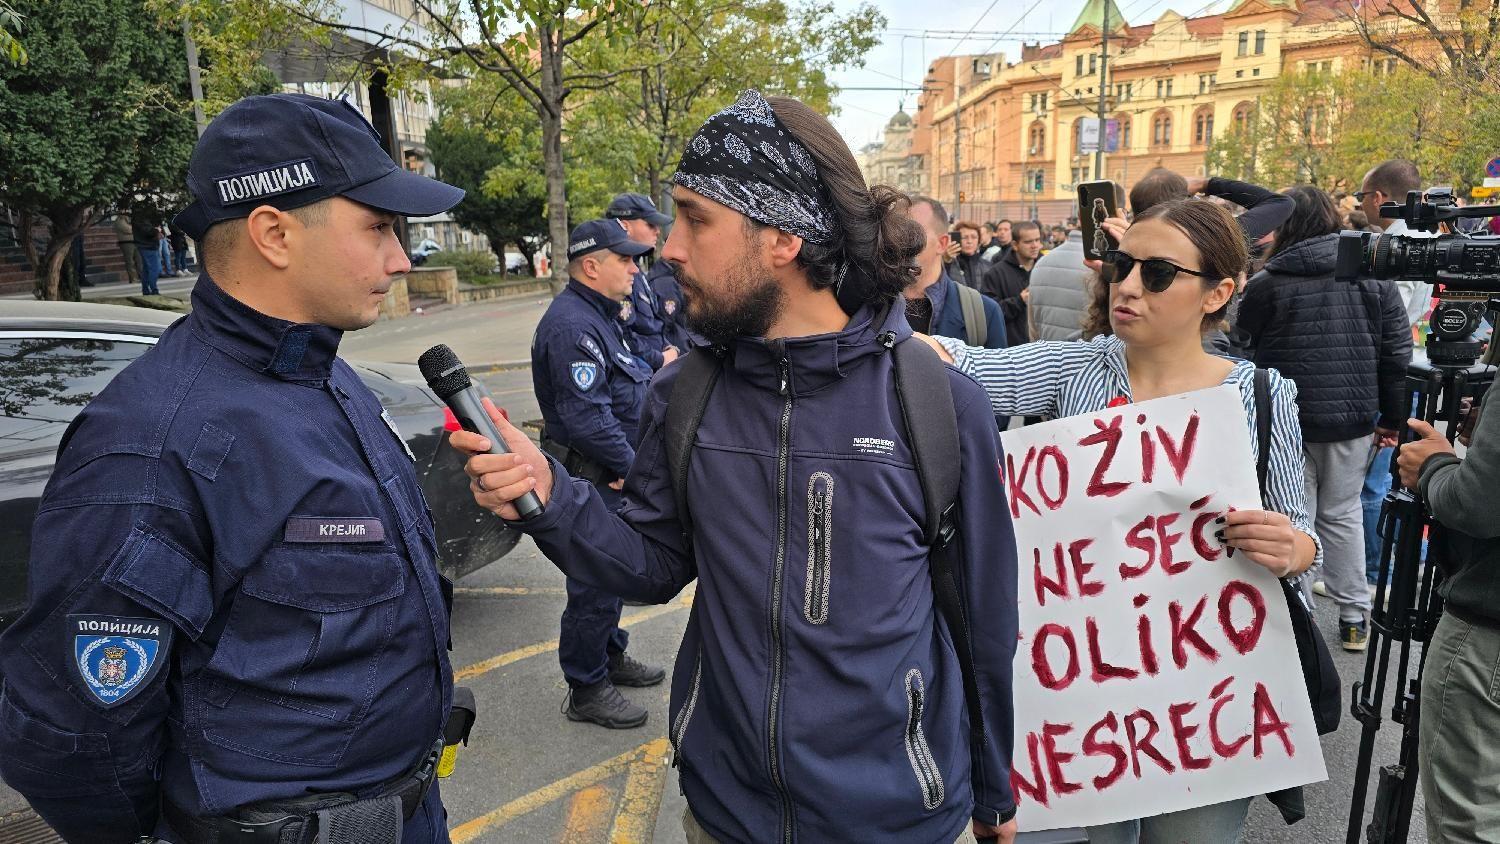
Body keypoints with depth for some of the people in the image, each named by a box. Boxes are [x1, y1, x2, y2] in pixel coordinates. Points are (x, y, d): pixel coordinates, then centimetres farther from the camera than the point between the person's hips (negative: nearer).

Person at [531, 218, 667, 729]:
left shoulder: (601, 315, 14)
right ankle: (587, 690, 13)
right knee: (595, 582, 0)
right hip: (594, 478, -11)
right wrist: (631, 466, -18)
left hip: (615, 474, 11)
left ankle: (611, 656, 39)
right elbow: (586, 416, -27)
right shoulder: (572, 326, -22)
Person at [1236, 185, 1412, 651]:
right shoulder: (1373, 275, 1)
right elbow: (1396, 354, 2)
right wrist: (1392, 418, 10)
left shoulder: (1265, 284, -7)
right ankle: (1354, 616, 21)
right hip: (1352, 420, 3)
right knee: (1343, 514, 15)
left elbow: (1245, 357, 0)